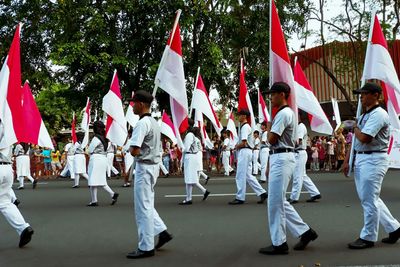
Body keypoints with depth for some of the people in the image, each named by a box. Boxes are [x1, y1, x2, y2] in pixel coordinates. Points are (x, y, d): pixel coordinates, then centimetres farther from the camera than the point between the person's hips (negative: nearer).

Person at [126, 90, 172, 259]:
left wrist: (132, 150, -5)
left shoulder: (142, 123, -18)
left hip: (144, 167, -10)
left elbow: (134, 151, -26)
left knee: (143, 208, -1)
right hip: (153, 166, 10)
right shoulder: (154, 122, 12)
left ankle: (146, 248, 6)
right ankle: (162, 232, 19)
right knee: (147, 205, 20)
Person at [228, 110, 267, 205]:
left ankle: (240, 198, 2)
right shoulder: (247, 126, 19)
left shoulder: (244, 127, -12)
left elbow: (243, 143, -19)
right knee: (248, 175, 12)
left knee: (240, 176, -4)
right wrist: (238, 146, 8)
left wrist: (236, 146, -2)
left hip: (244, 151, -10)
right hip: (247, 151, 10)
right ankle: (262, 193, 11)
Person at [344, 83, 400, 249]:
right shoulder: (364, 116, 18)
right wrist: (346, 161, 14)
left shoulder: (378, 114, -13)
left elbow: (364, 138, -23)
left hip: (373, 160, -10)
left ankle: (368, 237, 8)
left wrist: (355, 127, -4)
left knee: (369, 200, -3)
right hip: (360, 159, 10)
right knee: (369, 199, 14)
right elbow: (355, 141, 18)